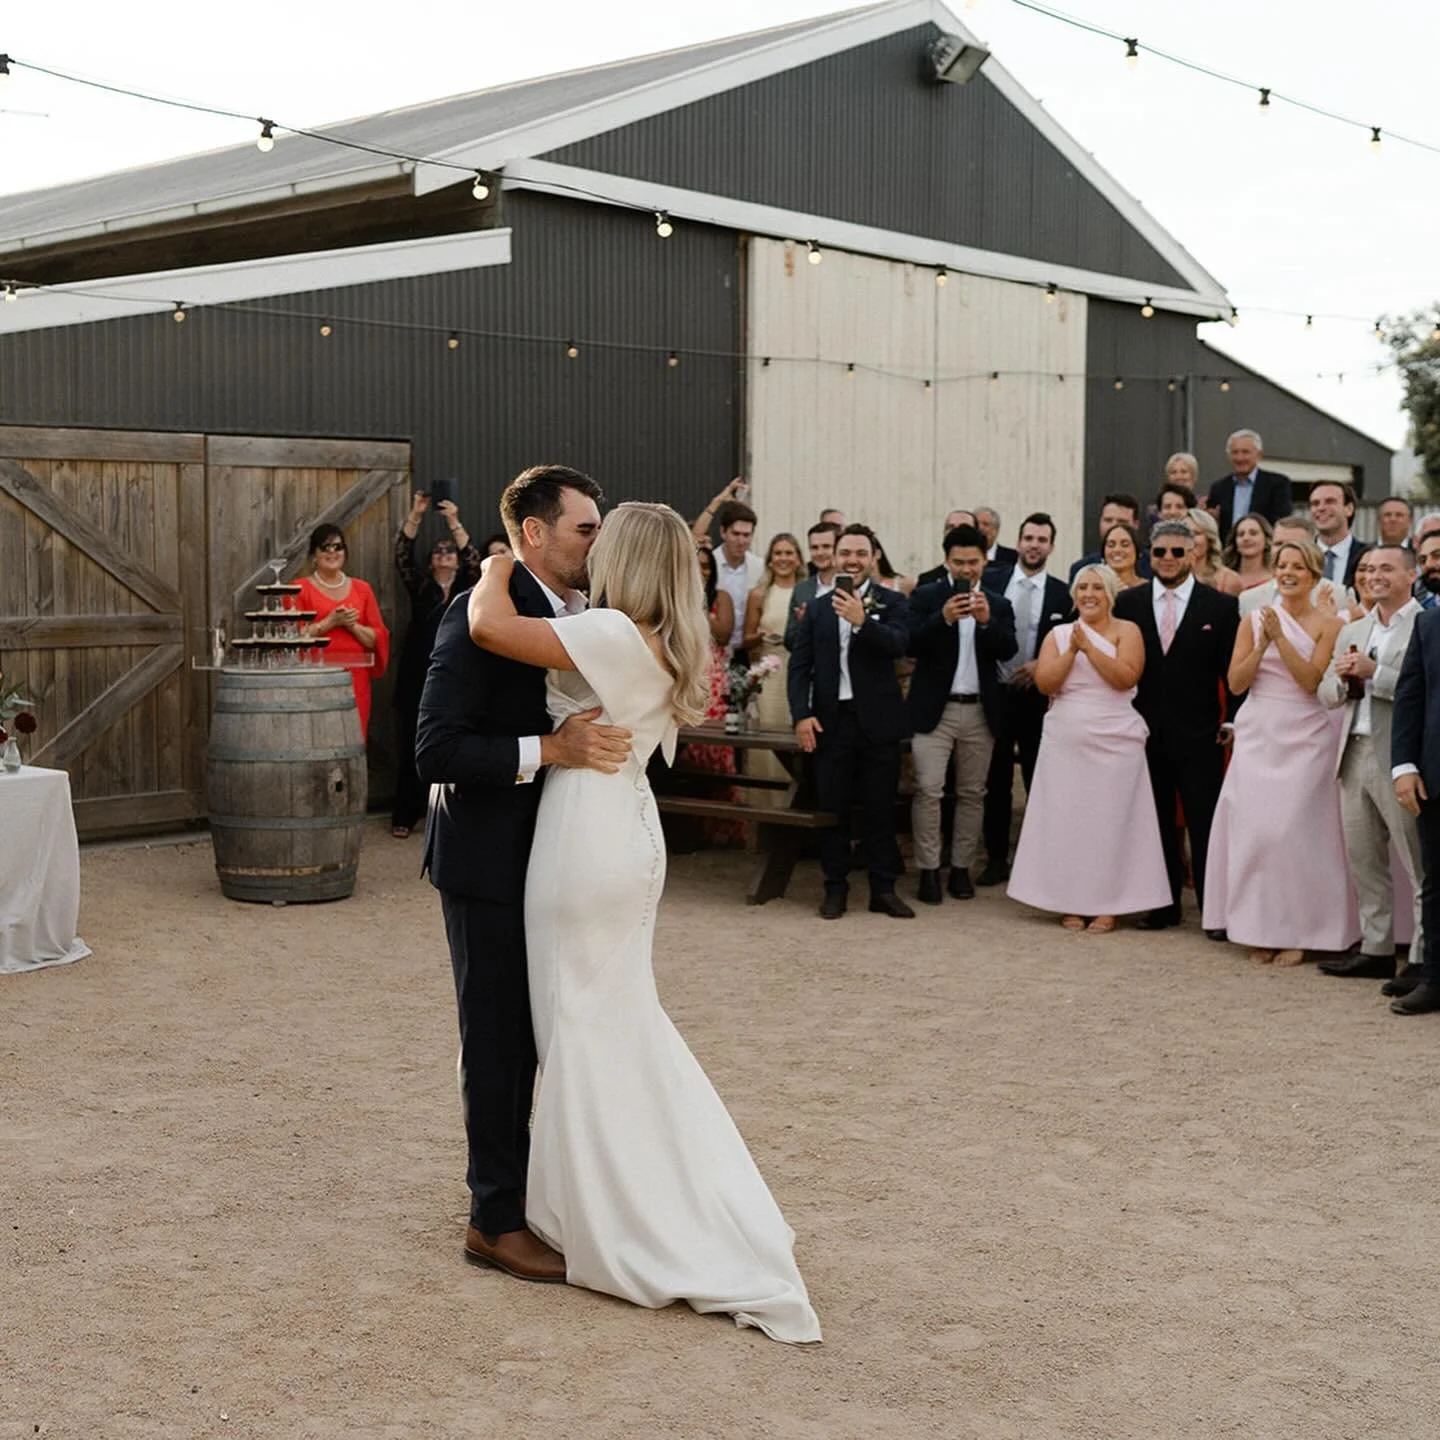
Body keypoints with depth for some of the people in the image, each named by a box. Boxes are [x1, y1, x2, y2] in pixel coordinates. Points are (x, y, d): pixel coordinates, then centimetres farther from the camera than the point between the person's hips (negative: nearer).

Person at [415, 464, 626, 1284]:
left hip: (544, 850, 8)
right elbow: (436, 752, -23)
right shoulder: (483, 615, -18)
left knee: (526, 1030, 17)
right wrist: (548, 749, -30)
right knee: (498, 1032, 2)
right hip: (489, 855, -7)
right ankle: (496, 1220, 15)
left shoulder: (577, 615, 6)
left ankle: (517, 1183, 32)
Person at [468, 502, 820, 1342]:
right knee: (628, 1025, 18)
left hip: (588, 842, -9)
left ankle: (615, 1232, 15)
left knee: (585, 1029, 3)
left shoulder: (616, 635, -19)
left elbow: (489, 626, -24)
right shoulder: (670, 648, 8)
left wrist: (497, 569, -5)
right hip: (629, 837, 9)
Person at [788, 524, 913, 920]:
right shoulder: (817, 608, 9)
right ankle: (835, 888, 15)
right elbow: (799, 665, 5)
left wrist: (862, 620, -30)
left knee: (880, 809, 5)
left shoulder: (892, 602, 2)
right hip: (830, 720, 2)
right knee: (832, 809, 6)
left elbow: (899, 644, -16)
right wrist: (801, 715, -6)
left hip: (878, 720, -2)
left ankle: (883, 889, 12)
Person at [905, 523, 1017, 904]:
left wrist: (987, 621, -20)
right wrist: (943, 619, -24)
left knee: (972, 793, 6)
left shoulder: (998, 604, 9)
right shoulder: (926, 597, 2)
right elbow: (911, 644, -10)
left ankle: (962, 868, 14)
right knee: (928, 790, -8)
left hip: (980, 711, 3)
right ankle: (929, 870, -2)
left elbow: (1007, 650, -3)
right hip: (934, 708, -3)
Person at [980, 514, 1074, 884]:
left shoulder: (1061, 595, 1)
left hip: (1037, 698, 0)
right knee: (996, 782, 7)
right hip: (996, 694, 1)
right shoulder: (992, 582, 2)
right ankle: (997, 859, 16)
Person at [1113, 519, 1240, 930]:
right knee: (1156, 823, 9)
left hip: (1199, 737, -2)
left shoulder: (1220, 606, 0)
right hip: (1146, 734, 2)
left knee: (1205, 825, 0)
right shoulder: (1128, 603, 5)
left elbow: (1233, 669, 1)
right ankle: (1164, 905, 19)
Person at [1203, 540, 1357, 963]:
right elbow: (1236, 683, 2)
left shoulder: (1327, 625, 1)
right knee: (1253, 827, 0)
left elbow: (1311, 680, -11)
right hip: (1258, 736, 3)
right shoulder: (1254, 621, 8)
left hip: (1303, 738, -3)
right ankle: (1260, 929, 10)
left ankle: (1296, 932, 4)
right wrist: (1262, 644, -10)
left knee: (1295, 829, -6)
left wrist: (1279, 637, -15)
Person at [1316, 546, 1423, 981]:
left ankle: (1425, 957, 3)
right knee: (1364, 861, 12)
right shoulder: (1353, 631, 17)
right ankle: (1376, 950, 21)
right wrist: (1344, 677, -6)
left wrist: (1373, 672, -19)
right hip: (1355, 755, 7)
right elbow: (1326, 695, 15)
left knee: (1418, 864, -2)